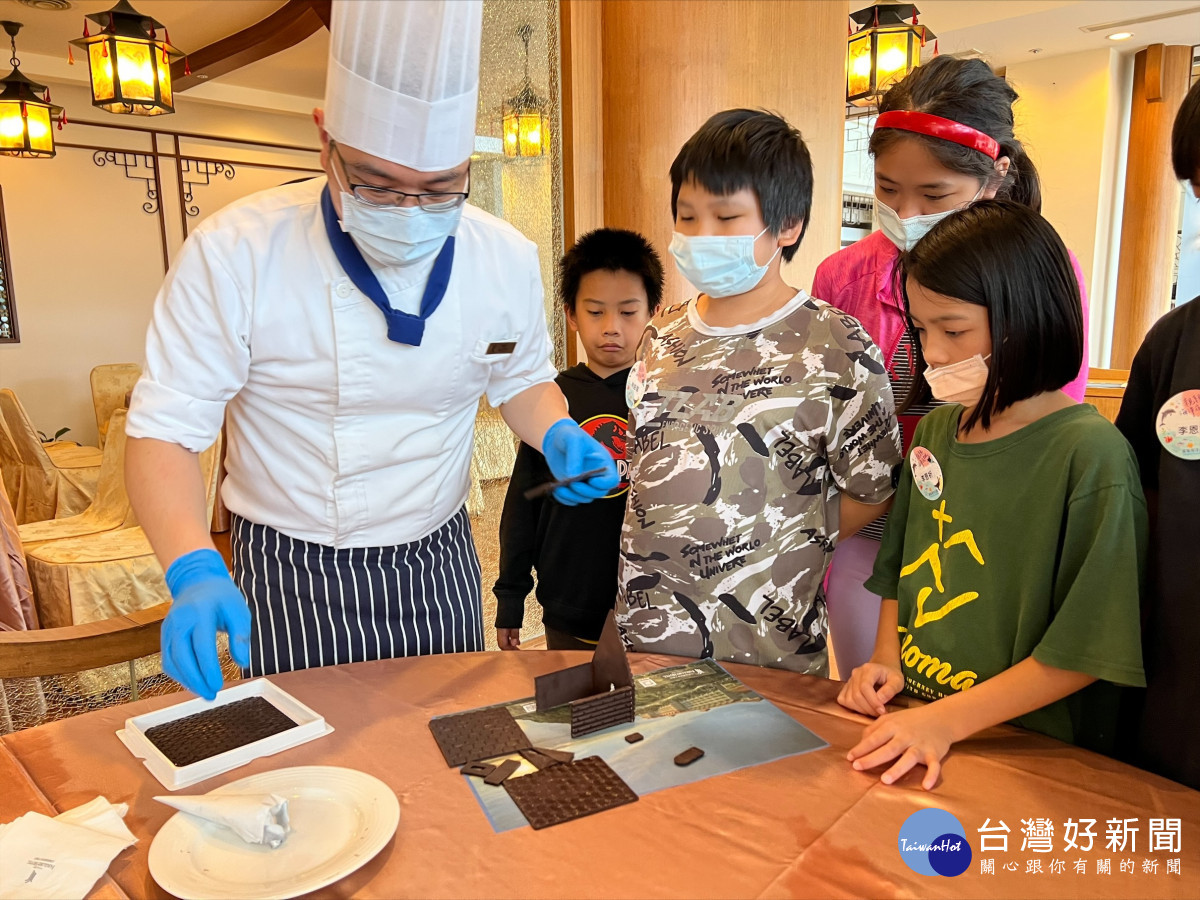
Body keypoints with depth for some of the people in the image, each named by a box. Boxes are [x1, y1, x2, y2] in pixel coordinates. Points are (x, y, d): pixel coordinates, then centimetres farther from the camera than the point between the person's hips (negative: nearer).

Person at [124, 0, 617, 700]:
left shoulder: (507, 259, -8)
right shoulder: (235, 255, -19)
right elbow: (166, 431, -15)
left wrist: (557, 436, -13)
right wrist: (195, 571, -31)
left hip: (440, 567, 3)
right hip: (292, 585, -2)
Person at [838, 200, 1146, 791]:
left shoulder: (1090, 454, -14)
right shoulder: (936, 429, 5)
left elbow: (1086, 649, -14)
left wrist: (946, 721, -16)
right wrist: (886, 659, 2)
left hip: (1027, 748, -4)